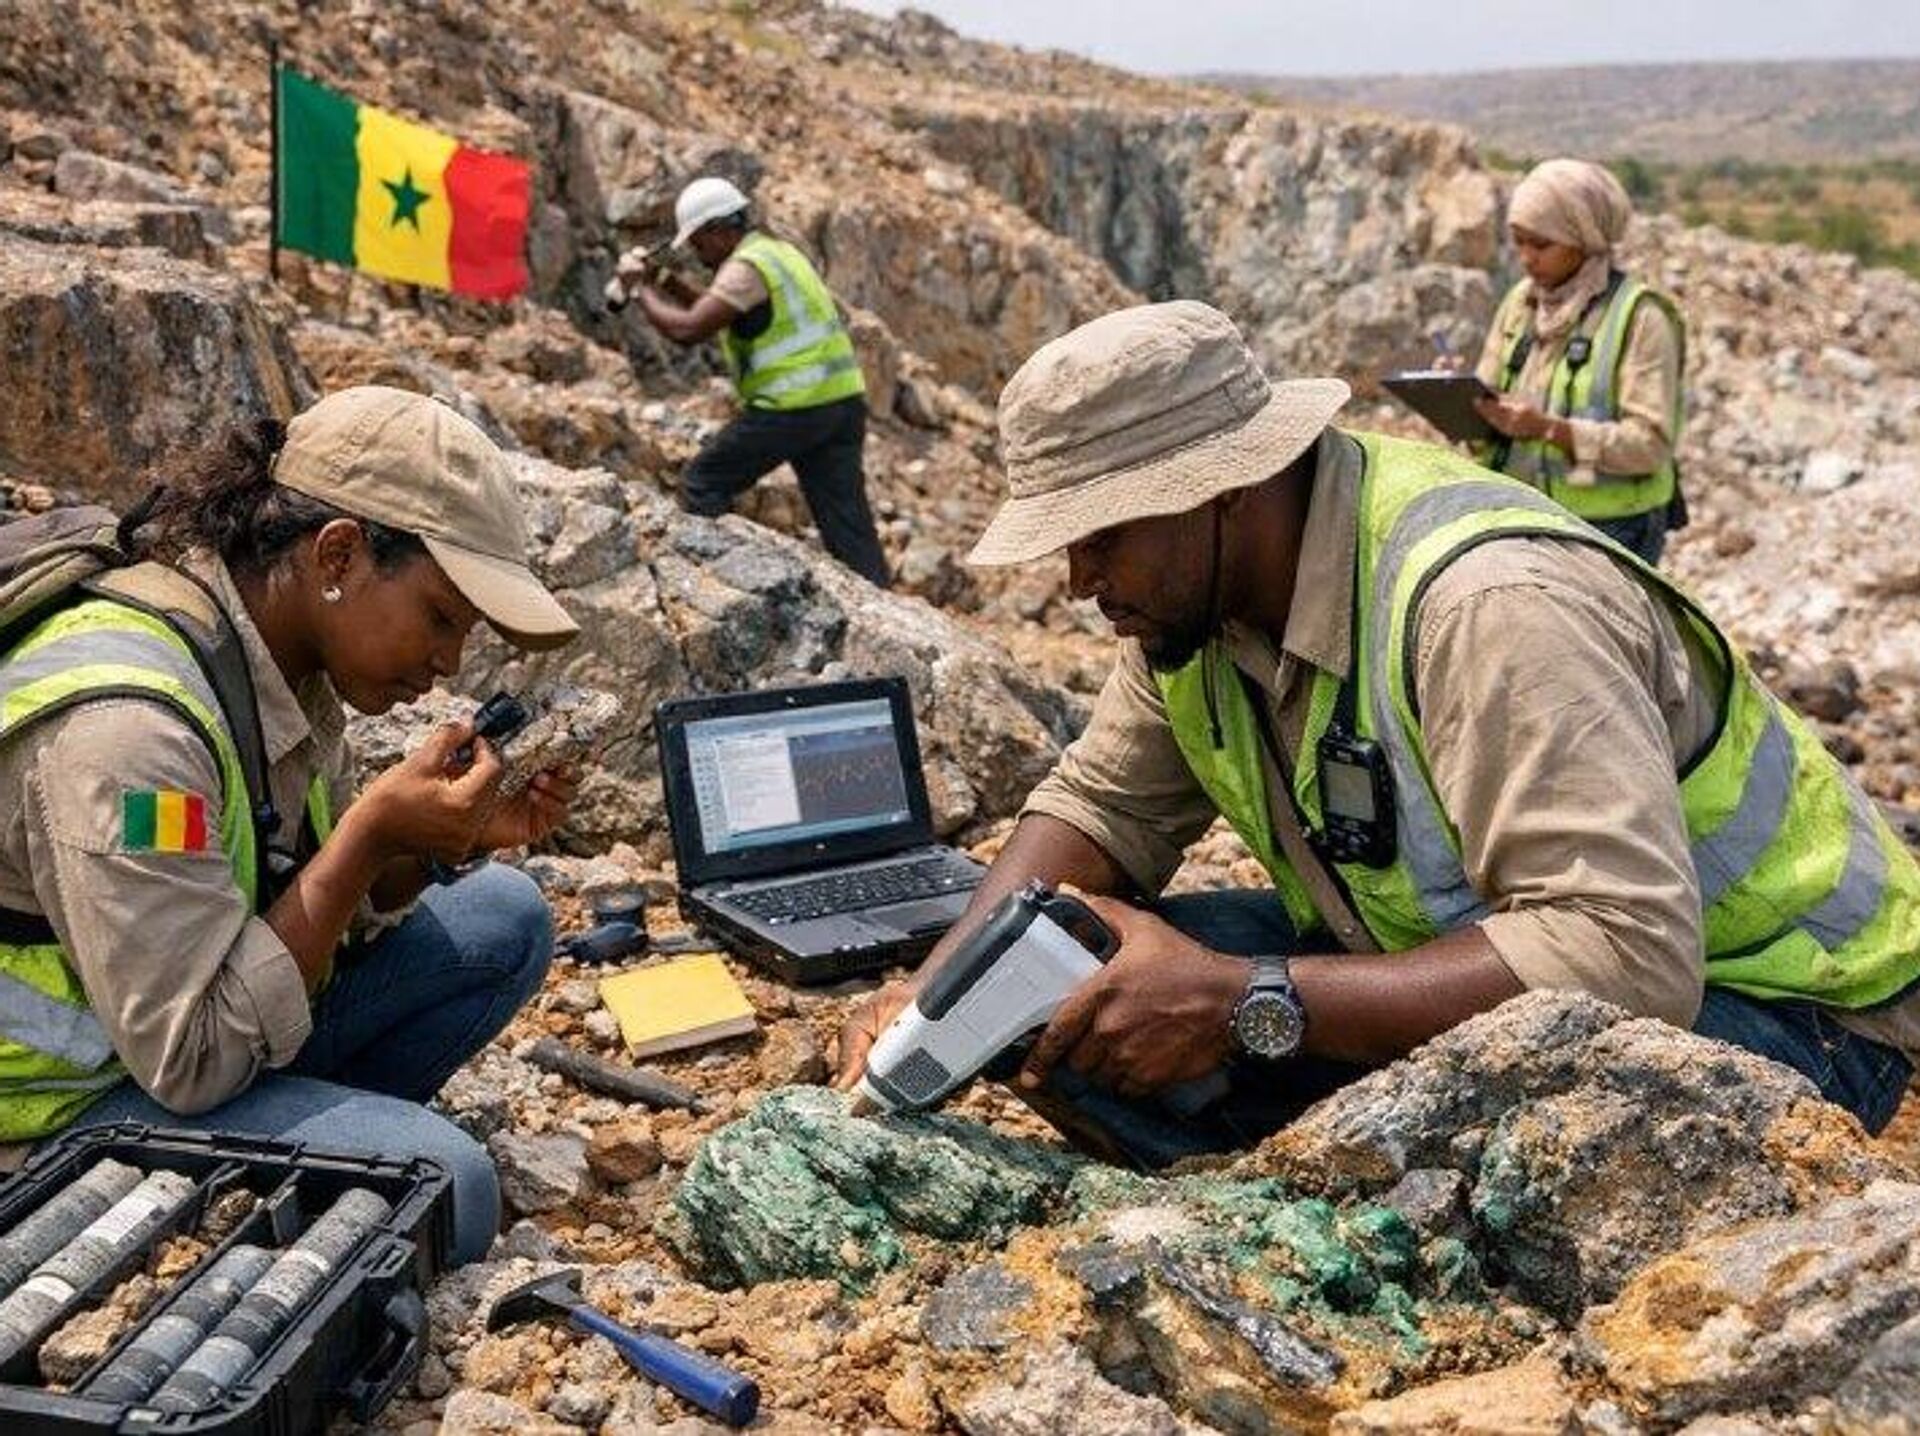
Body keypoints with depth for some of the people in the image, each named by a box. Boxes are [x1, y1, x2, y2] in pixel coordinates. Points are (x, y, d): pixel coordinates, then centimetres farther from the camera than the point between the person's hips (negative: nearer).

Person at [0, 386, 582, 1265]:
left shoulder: (288, 657, -4)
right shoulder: (125, 722, -30)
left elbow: (324, 909, 7)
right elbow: (192, 1058, -27)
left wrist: (449, 840, -12)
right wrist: (372, 833, -26)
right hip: (72, 1097, -8)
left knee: (502, 919, 3)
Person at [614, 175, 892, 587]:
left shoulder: (746, 267, -9)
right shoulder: (778, 251, 21)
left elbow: (687, 329, -16)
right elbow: (720, 316, 30)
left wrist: (640, 290, -2)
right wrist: (666, 281, 20)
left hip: (795, 409, -9)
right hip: (843, 401, 9)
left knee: (703, 483, 7)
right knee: (850, 528, 5)